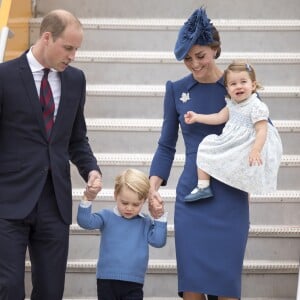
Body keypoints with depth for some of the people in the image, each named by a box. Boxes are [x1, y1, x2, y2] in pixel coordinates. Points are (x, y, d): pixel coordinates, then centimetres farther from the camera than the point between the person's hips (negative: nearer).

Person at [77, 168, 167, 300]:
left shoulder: (145, 223, 5)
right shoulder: (107, 217, 1)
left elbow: (158, 241, -4)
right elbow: (85, 221, -12)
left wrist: (160, 217, -8)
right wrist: (87, 200, -27)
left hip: (133, 284, 0)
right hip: (107, 281, 0)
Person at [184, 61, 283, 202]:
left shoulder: (257, 107, -19)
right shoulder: (232, 104, 6)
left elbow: (261, 130, -24)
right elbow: (219, 117, 14)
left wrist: (255, 151, -37)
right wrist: (196, 117, 13)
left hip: (248, 147, -8)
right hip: (230, 143, 8)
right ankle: (203, 187, 17)